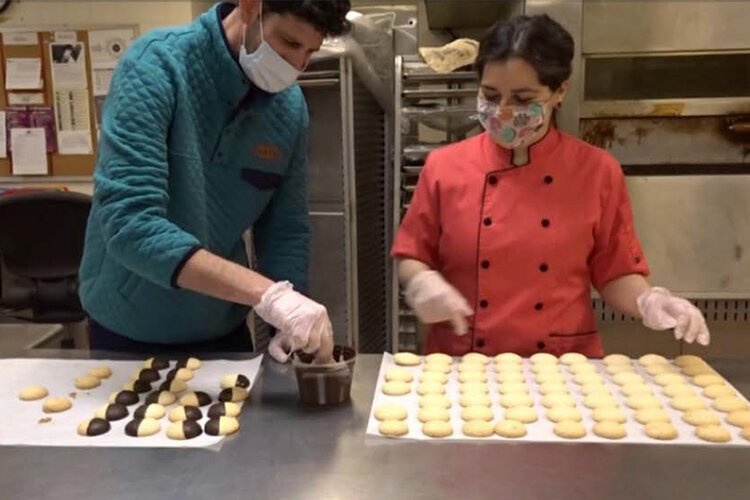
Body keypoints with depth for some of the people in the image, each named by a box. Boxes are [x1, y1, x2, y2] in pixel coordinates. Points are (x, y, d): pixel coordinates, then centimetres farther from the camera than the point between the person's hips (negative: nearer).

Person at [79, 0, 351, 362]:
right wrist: (266, 293, -39)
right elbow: (129, 224, -31)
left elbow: (286, 231, -2)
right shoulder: (157, 65, -22)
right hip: (130, 329, -3)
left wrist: (289, 327, -16)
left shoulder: (290, 106, -7)